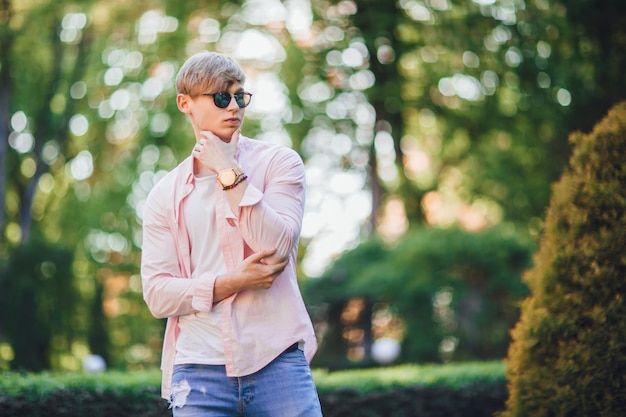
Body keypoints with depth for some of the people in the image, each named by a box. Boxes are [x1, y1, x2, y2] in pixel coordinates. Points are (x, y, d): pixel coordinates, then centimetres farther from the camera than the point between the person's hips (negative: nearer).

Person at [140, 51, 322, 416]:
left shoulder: (279, 162, 7)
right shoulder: (166, 195, 11)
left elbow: (277, 245, -9)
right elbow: (157, 294, 2)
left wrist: (230, 173, -7)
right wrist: (233, 282, -11)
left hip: (277, 362, -1)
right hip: (198, 369, 1)